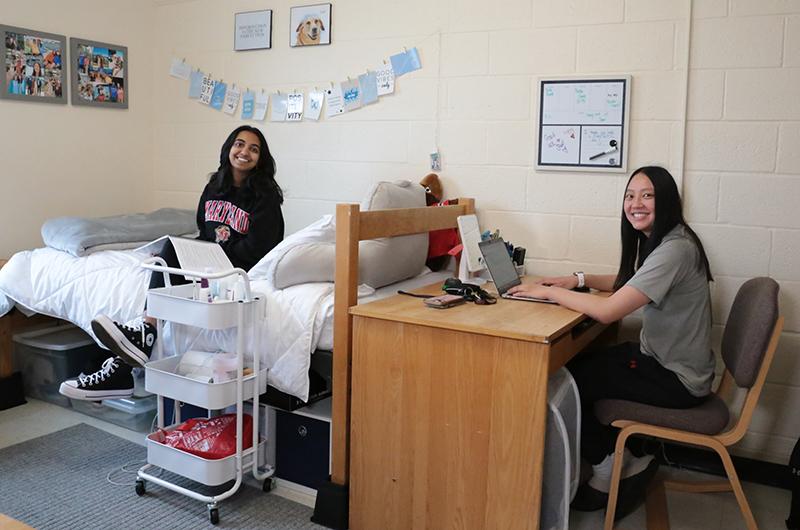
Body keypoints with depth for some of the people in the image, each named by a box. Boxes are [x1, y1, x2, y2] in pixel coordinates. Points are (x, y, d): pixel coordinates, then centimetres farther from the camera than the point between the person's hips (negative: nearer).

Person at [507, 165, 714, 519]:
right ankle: (632, 461, 14)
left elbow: (607, 311, -32)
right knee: (570, 365, 7)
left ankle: (607, 475, 14)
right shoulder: (658, 241, 5)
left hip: (677, 378, -9)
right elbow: (628, 283, 22)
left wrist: (549, 291, -19)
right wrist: (579, 280, 5)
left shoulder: (674, 250, -26)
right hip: (660, 357, 10)